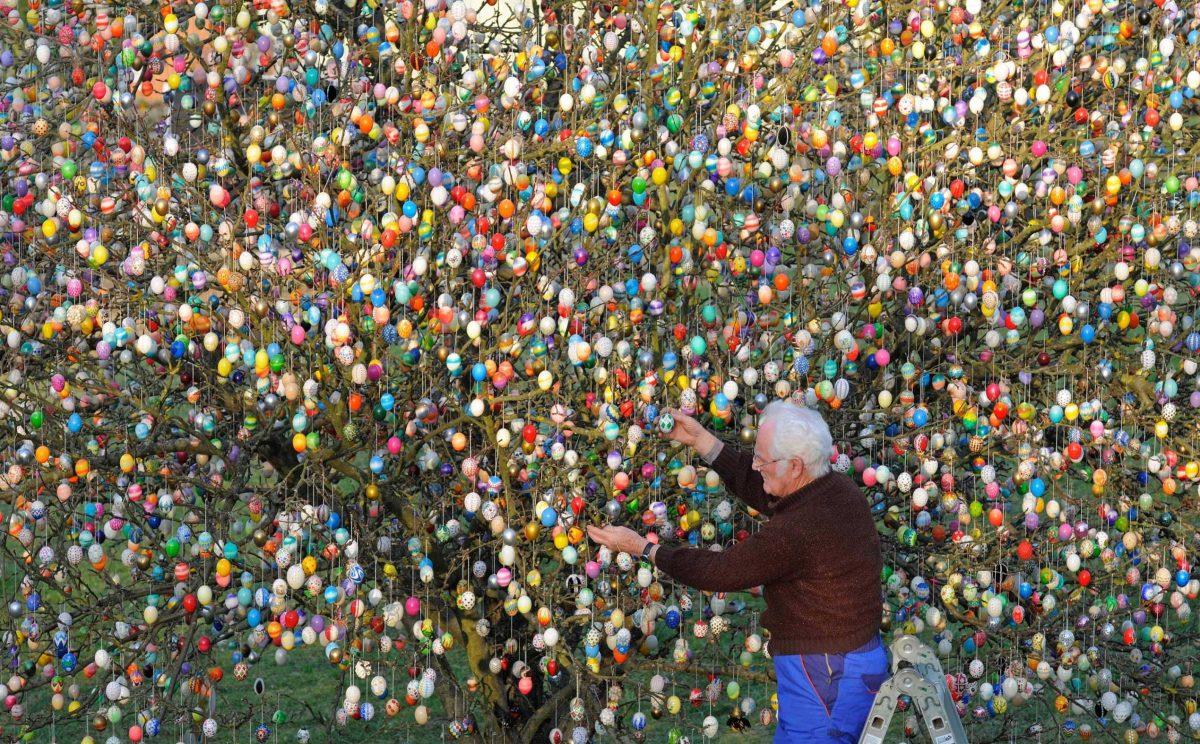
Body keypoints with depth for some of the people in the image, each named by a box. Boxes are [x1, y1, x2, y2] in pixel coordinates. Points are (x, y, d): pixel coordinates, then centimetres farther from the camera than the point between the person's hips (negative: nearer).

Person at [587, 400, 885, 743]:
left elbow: (720, 570, -16)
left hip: (823, 677, -10)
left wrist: (642, 548, -5)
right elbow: (760, 490, 14)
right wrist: (700, 440, 13)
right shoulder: (839, 489, 1)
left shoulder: (797, 531, -27)